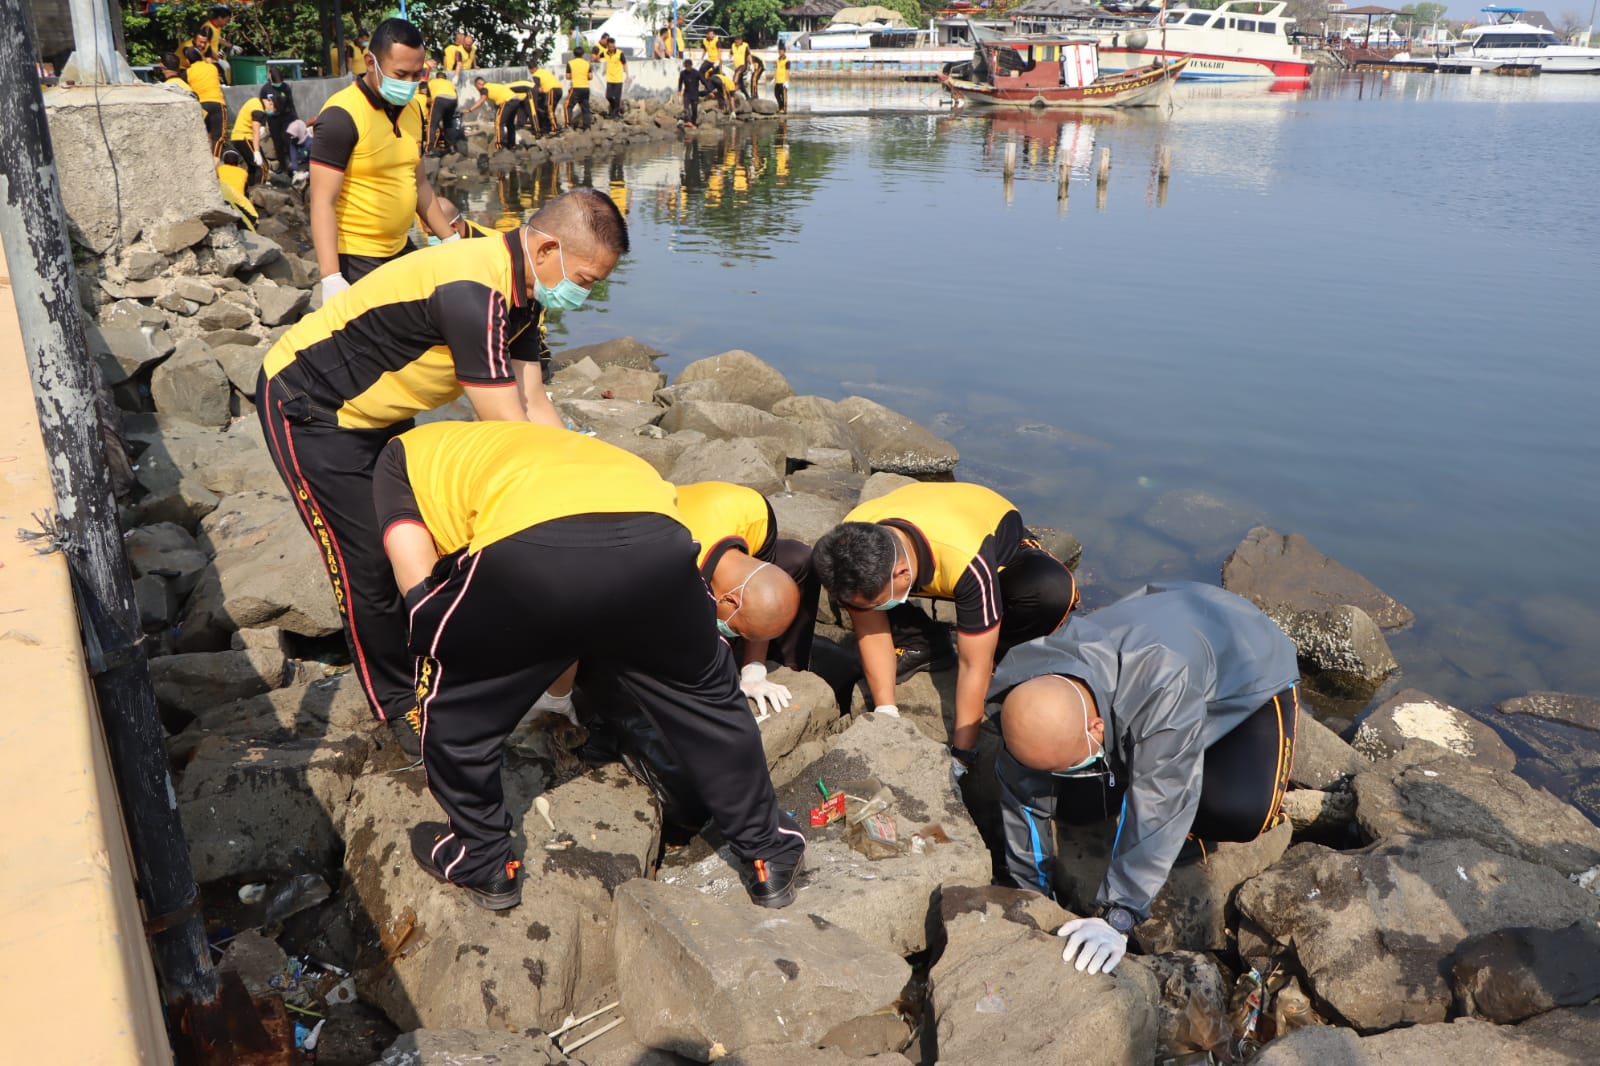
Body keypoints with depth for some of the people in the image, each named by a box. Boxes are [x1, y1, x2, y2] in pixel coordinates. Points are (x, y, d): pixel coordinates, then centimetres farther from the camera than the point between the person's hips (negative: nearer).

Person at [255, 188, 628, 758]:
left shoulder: (523, 289, -4)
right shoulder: (471, 292, -35)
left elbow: (533, 403, -2)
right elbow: (510, 432, -31)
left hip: (373, 411, 9)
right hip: (308, 408, -9)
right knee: (369, 565, -4)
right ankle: (399, 706, 13)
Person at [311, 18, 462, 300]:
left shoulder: (412, 109, 6)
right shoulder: (342, 115, -16)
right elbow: (323, 202, -20)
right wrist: (331, 278, -27)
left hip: (400, 250, 8)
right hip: (354, 258, -8)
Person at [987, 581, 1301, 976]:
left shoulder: (1165, 689, -47)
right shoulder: (1025, 686, -28)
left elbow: (1156, 810, -44)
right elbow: (1022, 793, -18)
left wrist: (1117, 918, -43)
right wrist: (1031, 895, -12)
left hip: (1253, 668, -4)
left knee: (1241, 812, -28)